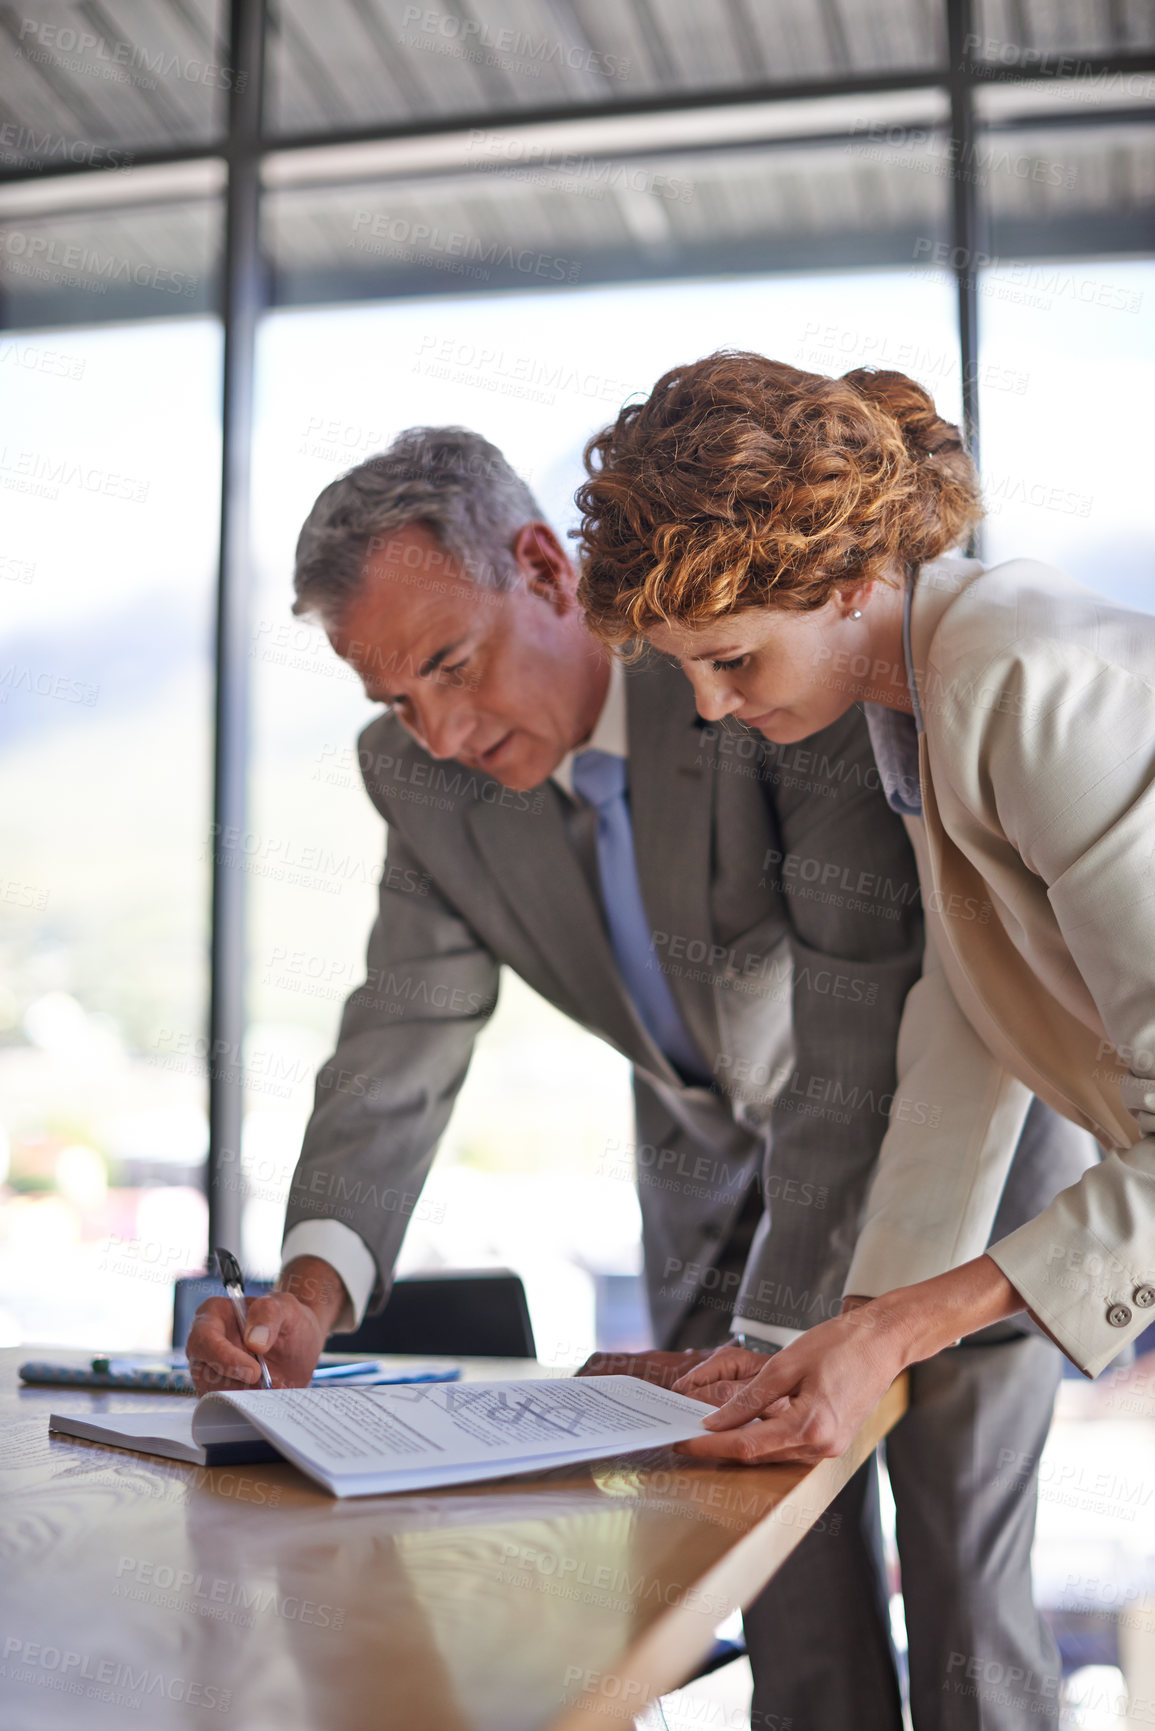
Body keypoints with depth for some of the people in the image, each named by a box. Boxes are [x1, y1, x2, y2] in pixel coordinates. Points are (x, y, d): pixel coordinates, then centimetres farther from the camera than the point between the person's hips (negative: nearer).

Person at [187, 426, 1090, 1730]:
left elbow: (870, 1035, -34)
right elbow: (405, 1037, -13)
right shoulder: (420, 771, -15)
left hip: (950, 1110, -4)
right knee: (785, 1562, 7)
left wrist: (770, 1345, -34)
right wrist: (314, 1286, -30)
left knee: (958, 1560, -2)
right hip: (719, 1140, 5)